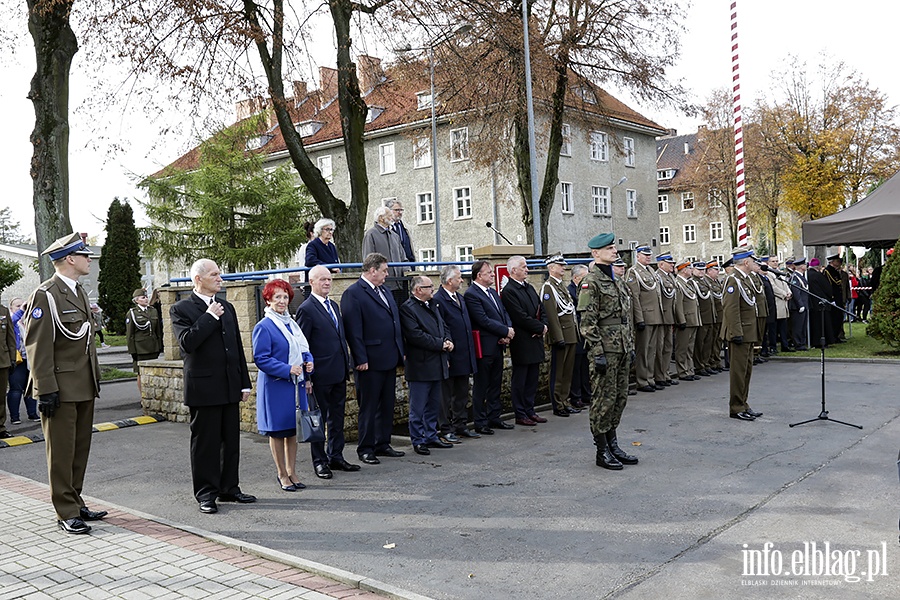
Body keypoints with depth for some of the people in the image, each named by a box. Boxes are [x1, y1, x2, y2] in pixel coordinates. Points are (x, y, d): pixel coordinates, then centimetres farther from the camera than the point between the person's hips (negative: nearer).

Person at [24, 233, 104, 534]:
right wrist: (46, 390, -19)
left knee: (80, 450, 14)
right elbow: (38, 346, -16)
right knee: (62, 453, 1)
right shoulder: (45, 295, -12)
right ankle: (66, 513, 9)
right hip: (61, 390, -8)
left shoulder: (80, 292, 15)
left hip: (85, 388, 8)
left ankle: (75, 502, 25)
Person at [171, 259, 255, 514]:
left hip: (230, 387, 6)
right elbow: (187, 342, -20)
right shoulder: (181, 309, -4)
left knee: (231, 441, 12)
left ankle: (229, 488, 23)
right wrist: (210, 317, -16)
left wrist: (244, 383, 13)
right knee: (205, 443, 3)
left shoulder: (227, 307, 15)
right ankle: (206, 494, 13)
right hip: (204, 388, -6)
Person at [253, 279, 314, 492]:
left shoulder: (292, 324, 12)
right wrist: (287, 369, -20)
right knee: (277, 430, 4)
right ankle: (282, 474, 16)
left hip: (296, 385, 7)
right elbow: (260, 358, -15)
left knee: (293, 429, 12)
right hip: (275, 386, -7)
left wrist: (309, 363, -2)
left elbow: (304, 350, 20)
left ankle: (291, 472, 23)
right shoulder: (264, 327, -10)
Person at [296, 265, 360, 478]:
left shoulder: (334, 306, 14)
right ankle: (319, 461, 14)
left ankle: (335, 457, 25)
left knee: (337, 417, 15)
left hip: (339, 373, 8)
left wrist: (347, 364, 15)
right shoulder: (306, 309, -11)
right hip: (321, 375, -8)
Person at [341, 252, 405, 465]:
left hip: (390, 359, 8)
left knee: (387, 405, 14)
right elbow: (353, 330, -15)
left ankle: (382, 444, 24)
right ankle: (365, 449, 11)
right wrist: (360, 359, -18)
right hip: (370, 361, -8)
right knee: (369, 407, 1)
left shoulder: (384, 290, 15)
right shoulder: (353, 293, -11)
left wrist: (400, 351, 15)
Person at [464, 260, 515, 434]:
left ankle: (494, 418, 25)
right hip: (484, 347, -8)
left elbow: (504, 313, 14)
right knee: (481, 387, 1)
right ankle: (480, 423, 8)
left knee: (495, 384, 15)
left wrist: (508, 332, -4)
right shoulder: (471, 294, -14)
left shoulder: (493, 292, 15)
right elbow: (484, 320, -20)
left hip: (498, 345, 9)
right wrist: (506, 331, -14)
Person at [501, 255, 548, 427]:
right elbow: (521, 318, -19)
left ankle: (529, 411, 22)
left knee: (532, 379, 13)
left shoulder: (529, 288, 15)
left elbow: (541, 310, 16)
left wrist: (544, 326, -3)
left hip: (535, 341, 8)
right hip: (522, 343, -8)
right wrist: (540, 327, -11)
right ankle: (520, 415, 9)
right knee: (519, 380, 2)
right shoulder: (508, 291, -14)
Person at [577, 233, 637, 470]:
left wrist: (630, 345, 17)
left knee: (620, 397, 13)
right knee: (604, 399, -2)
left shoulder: (616, 280, 16)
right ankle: (602, 451, 7)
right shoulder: (591, 281, -11)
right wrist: (597, 353, -18)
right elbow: (588, 322, -16)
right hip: (605, 348, -9)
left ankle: (613, 445, 24)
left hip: (621, 348, 9)